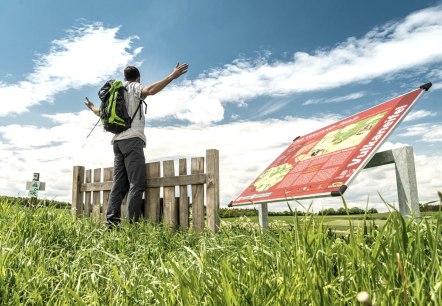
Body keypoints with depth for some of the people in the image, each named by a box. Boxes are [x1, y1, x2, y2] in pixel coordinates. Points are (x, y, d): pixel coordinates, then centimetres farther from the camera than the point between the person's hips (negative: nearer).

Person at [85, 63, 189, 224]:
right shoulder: (133, 87, 5)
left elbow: (101, 112, 32)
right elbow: (150, 90, -18)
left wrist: (92, 107, 54)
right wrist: (171, 76, -22)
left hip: (117, 141, 8)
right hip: (132, 139, -8)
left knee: (119, 185, 5)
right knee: (136, 184, -12)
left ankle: (111, 222, -1)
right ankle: (132, 223, -19)